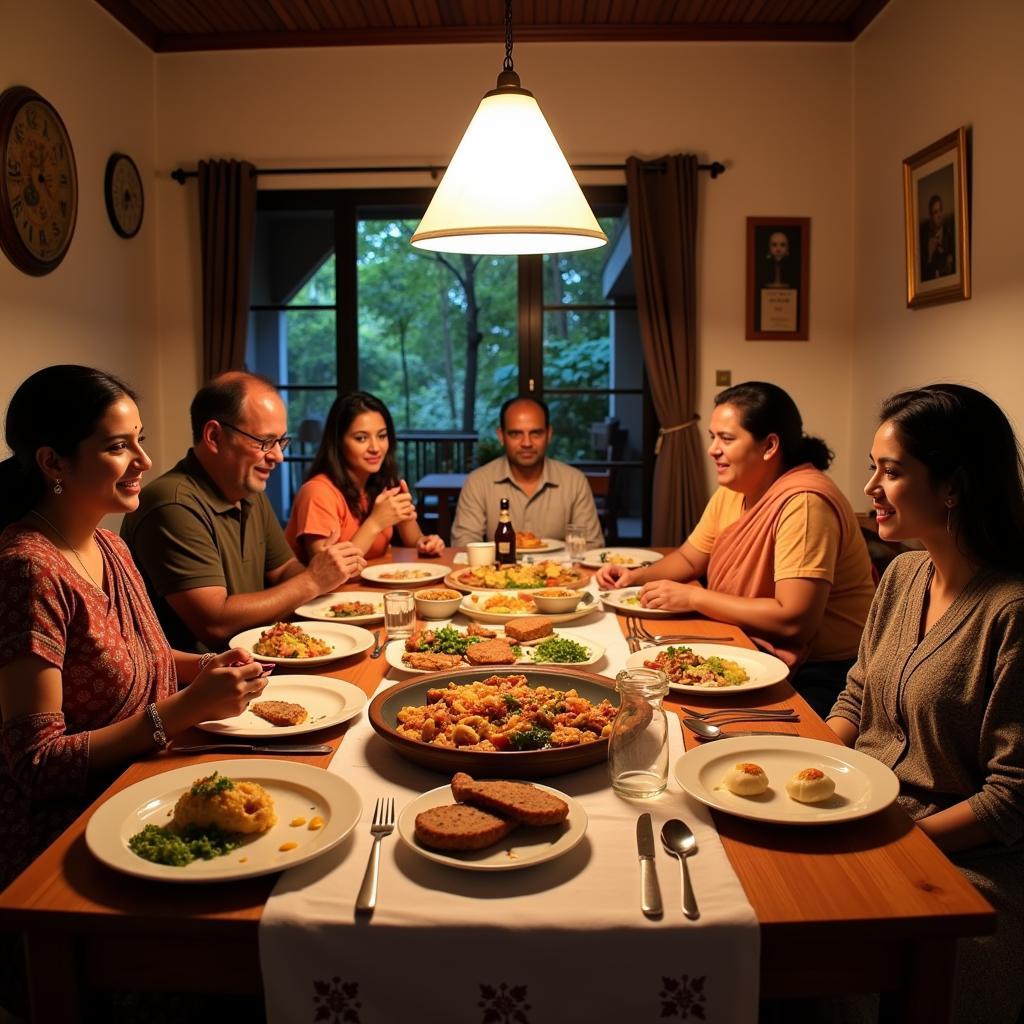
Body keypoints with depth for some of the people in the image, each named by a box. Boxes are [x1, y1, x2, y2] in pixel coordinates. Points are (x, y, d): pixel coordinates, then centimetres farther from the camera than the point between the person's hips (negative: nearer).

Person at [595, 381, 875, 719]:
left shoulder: (803, 501, -22)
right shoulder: (731, 491, 7)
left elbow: (794, 620, -27)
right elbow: (688, 558, 21)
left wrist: (692, 597, -19)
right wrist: (637, 576, 1)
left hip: (819, 675, -8)